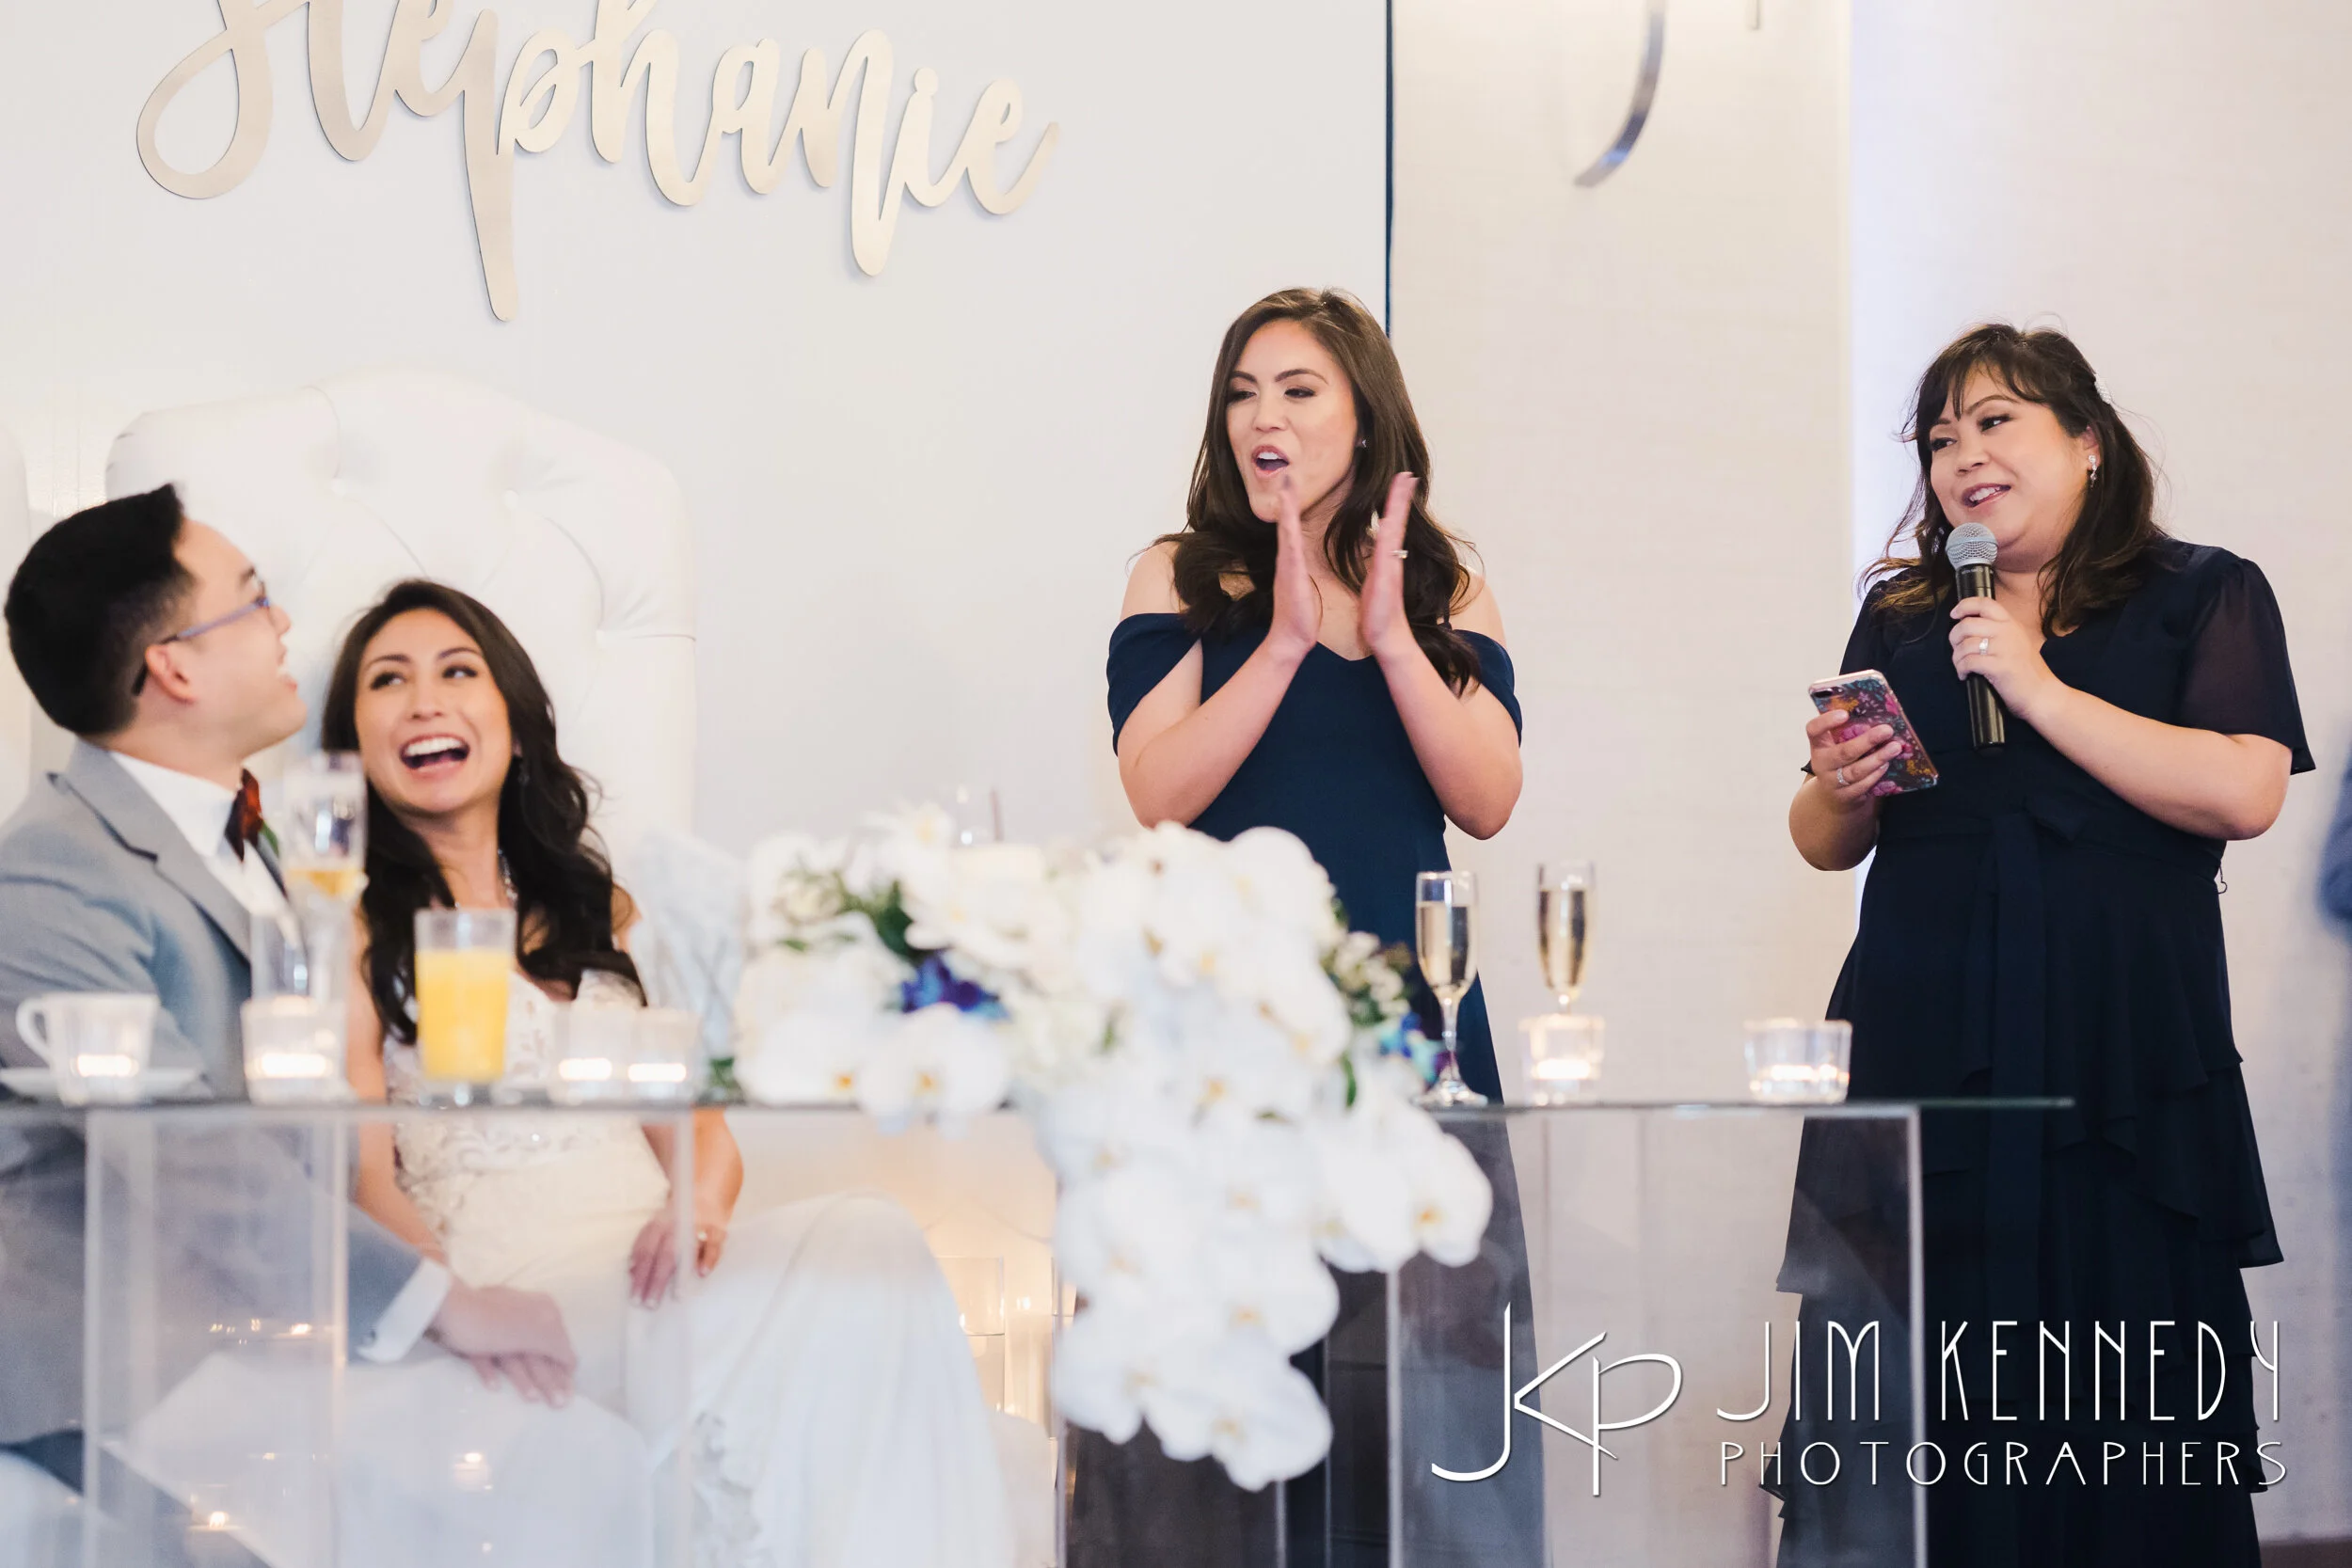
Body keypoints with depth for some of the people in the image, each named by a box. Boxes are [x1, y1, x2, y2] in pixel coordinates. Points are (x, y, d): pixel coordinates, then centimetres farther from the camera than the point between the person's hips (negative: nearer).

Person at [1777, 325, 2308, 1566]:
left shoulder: (2204, 598, 7)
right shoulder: (1901, 615, 17)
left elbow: (2245, 793, -10)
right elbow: (1827, 846, 22)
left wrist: (2040, 689, -11)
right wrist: (1837, 788, -1)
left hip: (2121, 1061, -3)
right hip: (1920, 1058, 3)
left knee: (2126, 1414, -5)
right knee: (1909, 1406, -3)